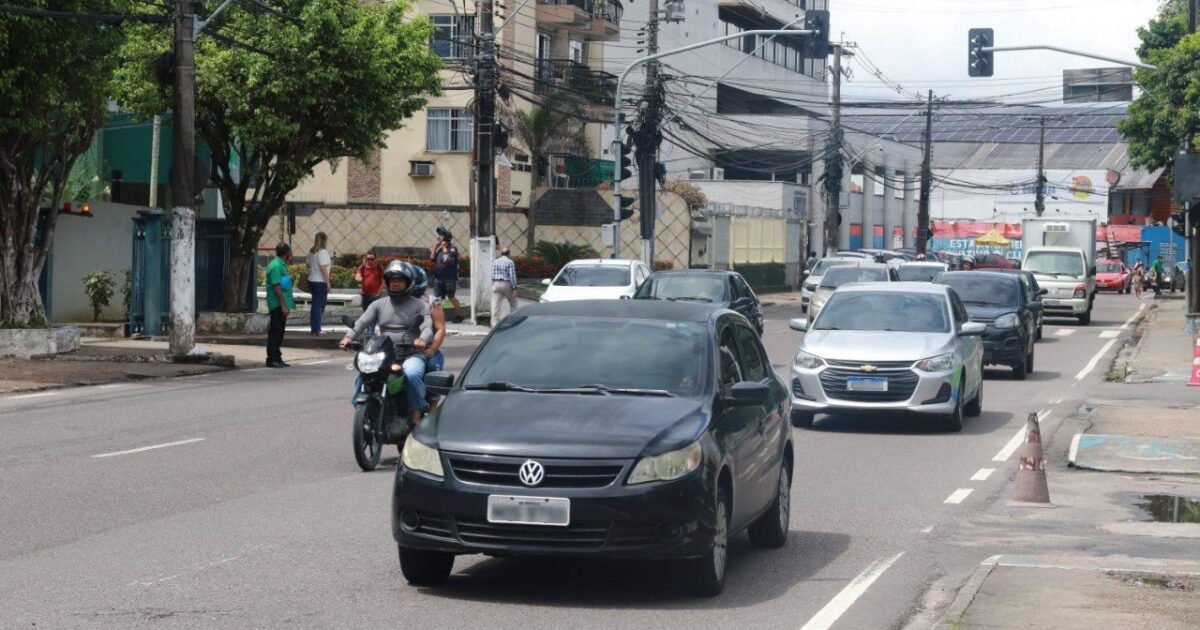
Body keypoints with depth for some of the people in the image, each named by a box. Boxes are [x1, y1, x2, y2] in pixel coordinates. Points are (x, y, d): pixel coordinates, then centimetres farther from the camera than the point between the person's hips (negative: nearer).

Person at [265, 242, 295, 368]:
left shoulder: (281, 264, 15)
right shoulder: (276, 266, -17)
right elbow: (276, 287, -21)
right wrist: (283, 306, -22)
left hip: (281, 305, 10)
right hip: (277, 304, -10)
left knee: (279, 331, 13)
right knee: (275, 331, -7)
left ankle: (277, 358, 18)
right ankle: (272, 359, -4)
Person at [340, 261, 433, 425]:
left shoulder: (419, 305, 8)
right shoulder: (379, 305, 18)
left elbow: (427, 326, -7)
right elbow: (363, 322, 3)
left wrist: (422, 339, -32)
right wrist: (349, 336, -19)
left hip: (411, 354, -4)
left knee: (411, 374, -35)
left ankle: (416, 415, -26)